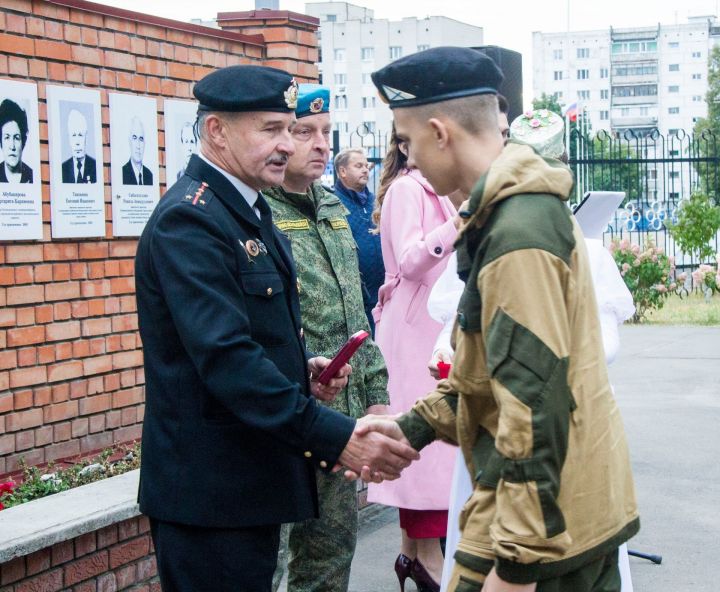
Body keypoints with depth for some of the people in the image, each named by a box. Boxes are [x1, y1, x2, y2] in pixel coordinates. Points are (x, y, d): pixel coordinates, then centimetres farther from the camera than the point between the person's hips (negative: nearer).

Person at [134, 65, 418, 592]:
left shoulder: (248, 210, 14)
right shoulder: (189, 220, -19)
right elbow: (225, 357, -28)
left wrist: (302, 370, 4)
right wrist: (333, 438, -31)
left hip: (253, 477, 10)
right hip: (209, 490, -10)